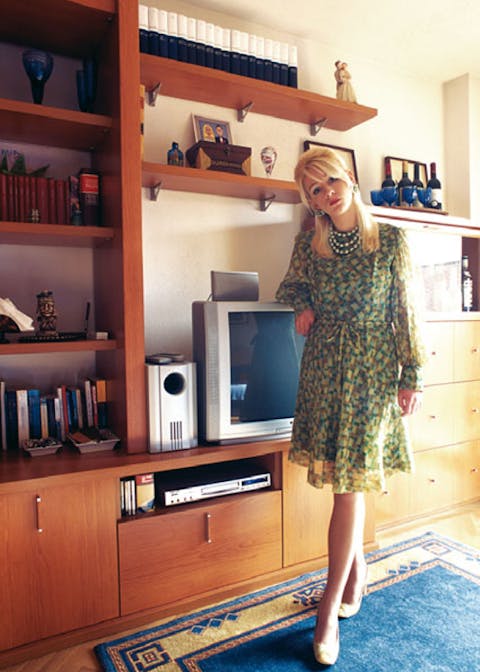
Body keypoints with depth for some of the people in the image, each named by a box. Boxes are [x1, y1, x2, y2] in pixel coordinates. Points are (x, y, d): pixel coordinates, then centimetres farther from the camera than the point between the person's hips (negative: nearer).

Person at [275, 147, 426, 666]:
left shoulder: (391, 240, -3)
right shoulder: (308, 243, 4)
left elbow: (406, 310, -2)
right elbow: (292, 284, 21)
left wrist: (412, 375, -3)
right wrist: (302, 304, -2)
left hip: (372, 369, -3)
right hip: (324, 366, 3)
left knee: (350, 482, -3)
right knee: (346, 481, 11)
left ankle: (331, 605, 10)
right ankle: (357, 567, 35)